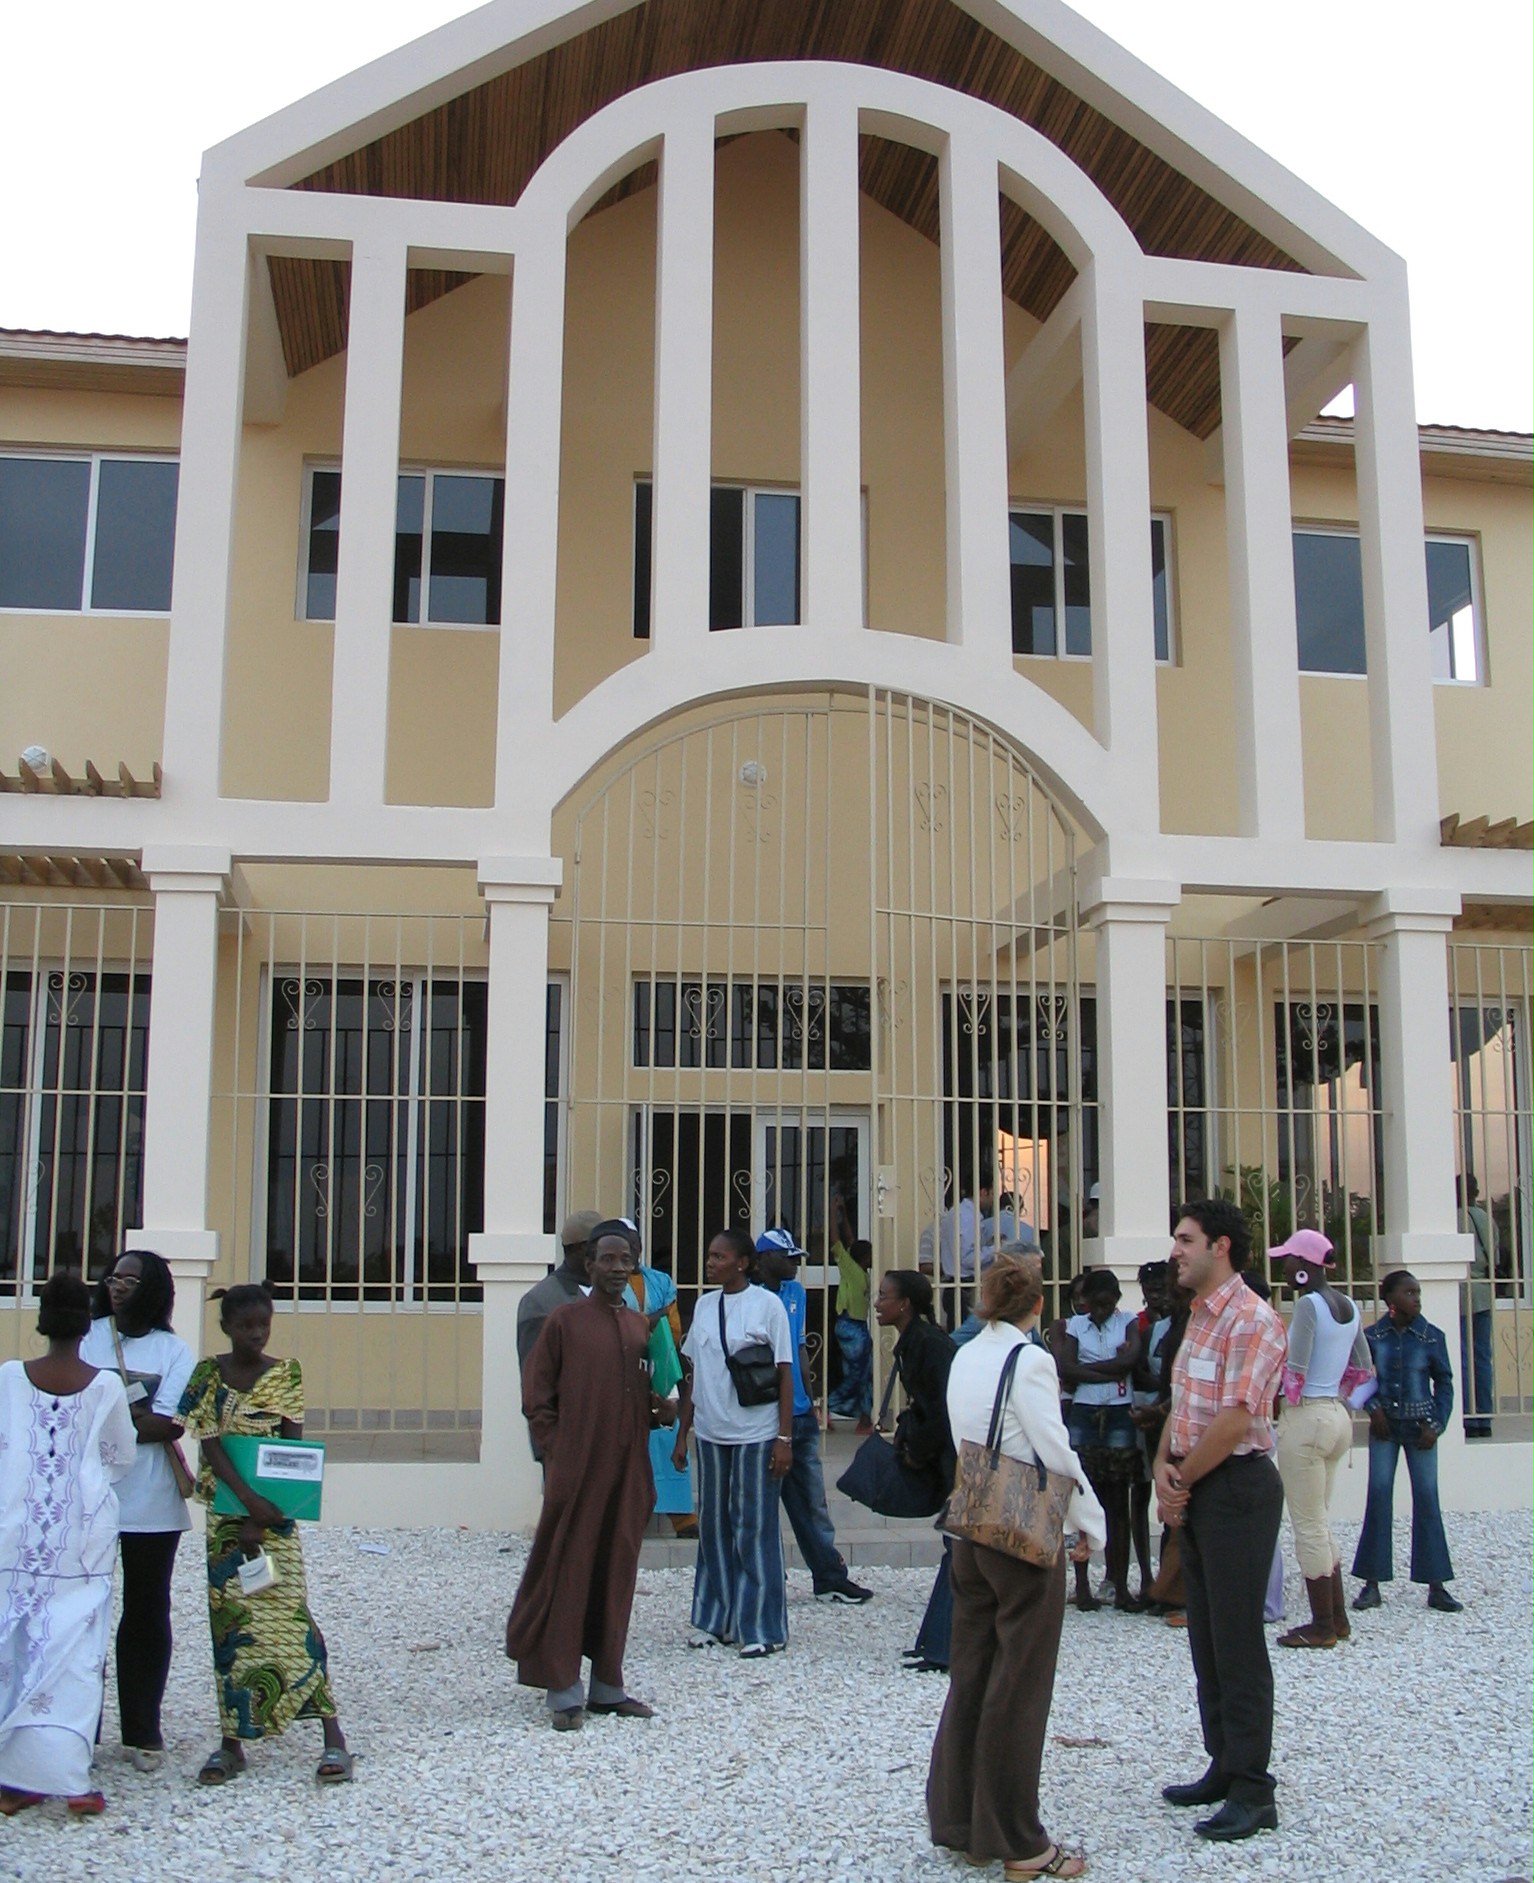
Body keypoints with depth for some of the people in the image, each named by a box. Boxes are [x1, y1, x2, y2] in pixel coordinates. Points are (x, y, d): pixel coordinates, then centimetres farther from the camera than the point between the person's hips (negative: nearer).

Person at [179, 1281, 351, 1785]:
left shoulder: (285, 1374, 0)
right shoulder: (208, 1374, 1)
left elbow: (290, 1445, -4)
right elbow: (210, 1443, -7)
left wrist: (262, 1516, -12)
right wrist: (248, 1498, -19)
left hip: (275, 1514, -2)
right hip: (225, 1512, 2)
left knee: (289, 1615, -7)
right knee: (229, 1620, 5)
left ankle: (333, 1737, -6)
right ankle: (232, 1740, 14)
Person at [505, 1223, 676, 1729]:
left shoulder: (640, 1326, 11)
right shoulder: (565, 1320, -4)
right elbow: (536, 1396, -2)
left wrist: (659, 1412, 3)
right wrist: (556, 1449, -8)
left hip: (628, 1469, 5)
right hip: (576, 1470, -5)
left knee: (617, 1573, 10)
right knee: (568, 1572, 0)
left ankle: (608, 1686, 20)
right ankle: (564, 1691, 8)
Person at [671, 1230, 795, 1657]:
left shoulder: (767, 1304, -5)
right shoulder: (704, 1305, 9)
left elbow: (784, 1374, -5)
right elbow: (693, 1374, 13)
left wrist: (784, 1438, -10)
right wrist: (682, 1433, 11)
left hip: (755, 1435, -5)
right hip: (710, 1433, 5)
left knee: (755, 1529, 0)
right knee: (713, 1527, 10)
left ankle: (759, 1627, 8)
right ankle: (714, 1619, 20)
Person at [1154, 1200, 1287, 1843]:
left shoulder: (1252, 1320, -16)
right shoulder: (1199, 1315, 13)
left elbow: (1234, 1422, -21)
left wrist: (1181, 1480, -11)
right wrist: (1164, 1470, -1)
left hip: (1236, 1487, -9)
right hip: (1195, 1491, 9)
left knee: (1237, 1640, -4)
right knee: (1205, 1637, 14)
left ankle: (1252, 1790, 4)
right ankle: (1224, 1766, 25)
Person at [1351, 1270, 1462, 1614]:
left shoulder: (1432, 1337, -3)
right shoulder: (1372, 1336, -2)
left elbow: (1444, 1383, 3)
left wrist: (1436, 1425, -5)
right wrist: (1374, 1408, -8)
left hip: (1419, 1426, 0)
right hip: (1384, 1426, 0)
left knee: (1427, 1498, 0)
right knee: (1378, 1497, -1)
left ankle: (1436, 1586, 7)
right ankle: (1372, 1583, 5)